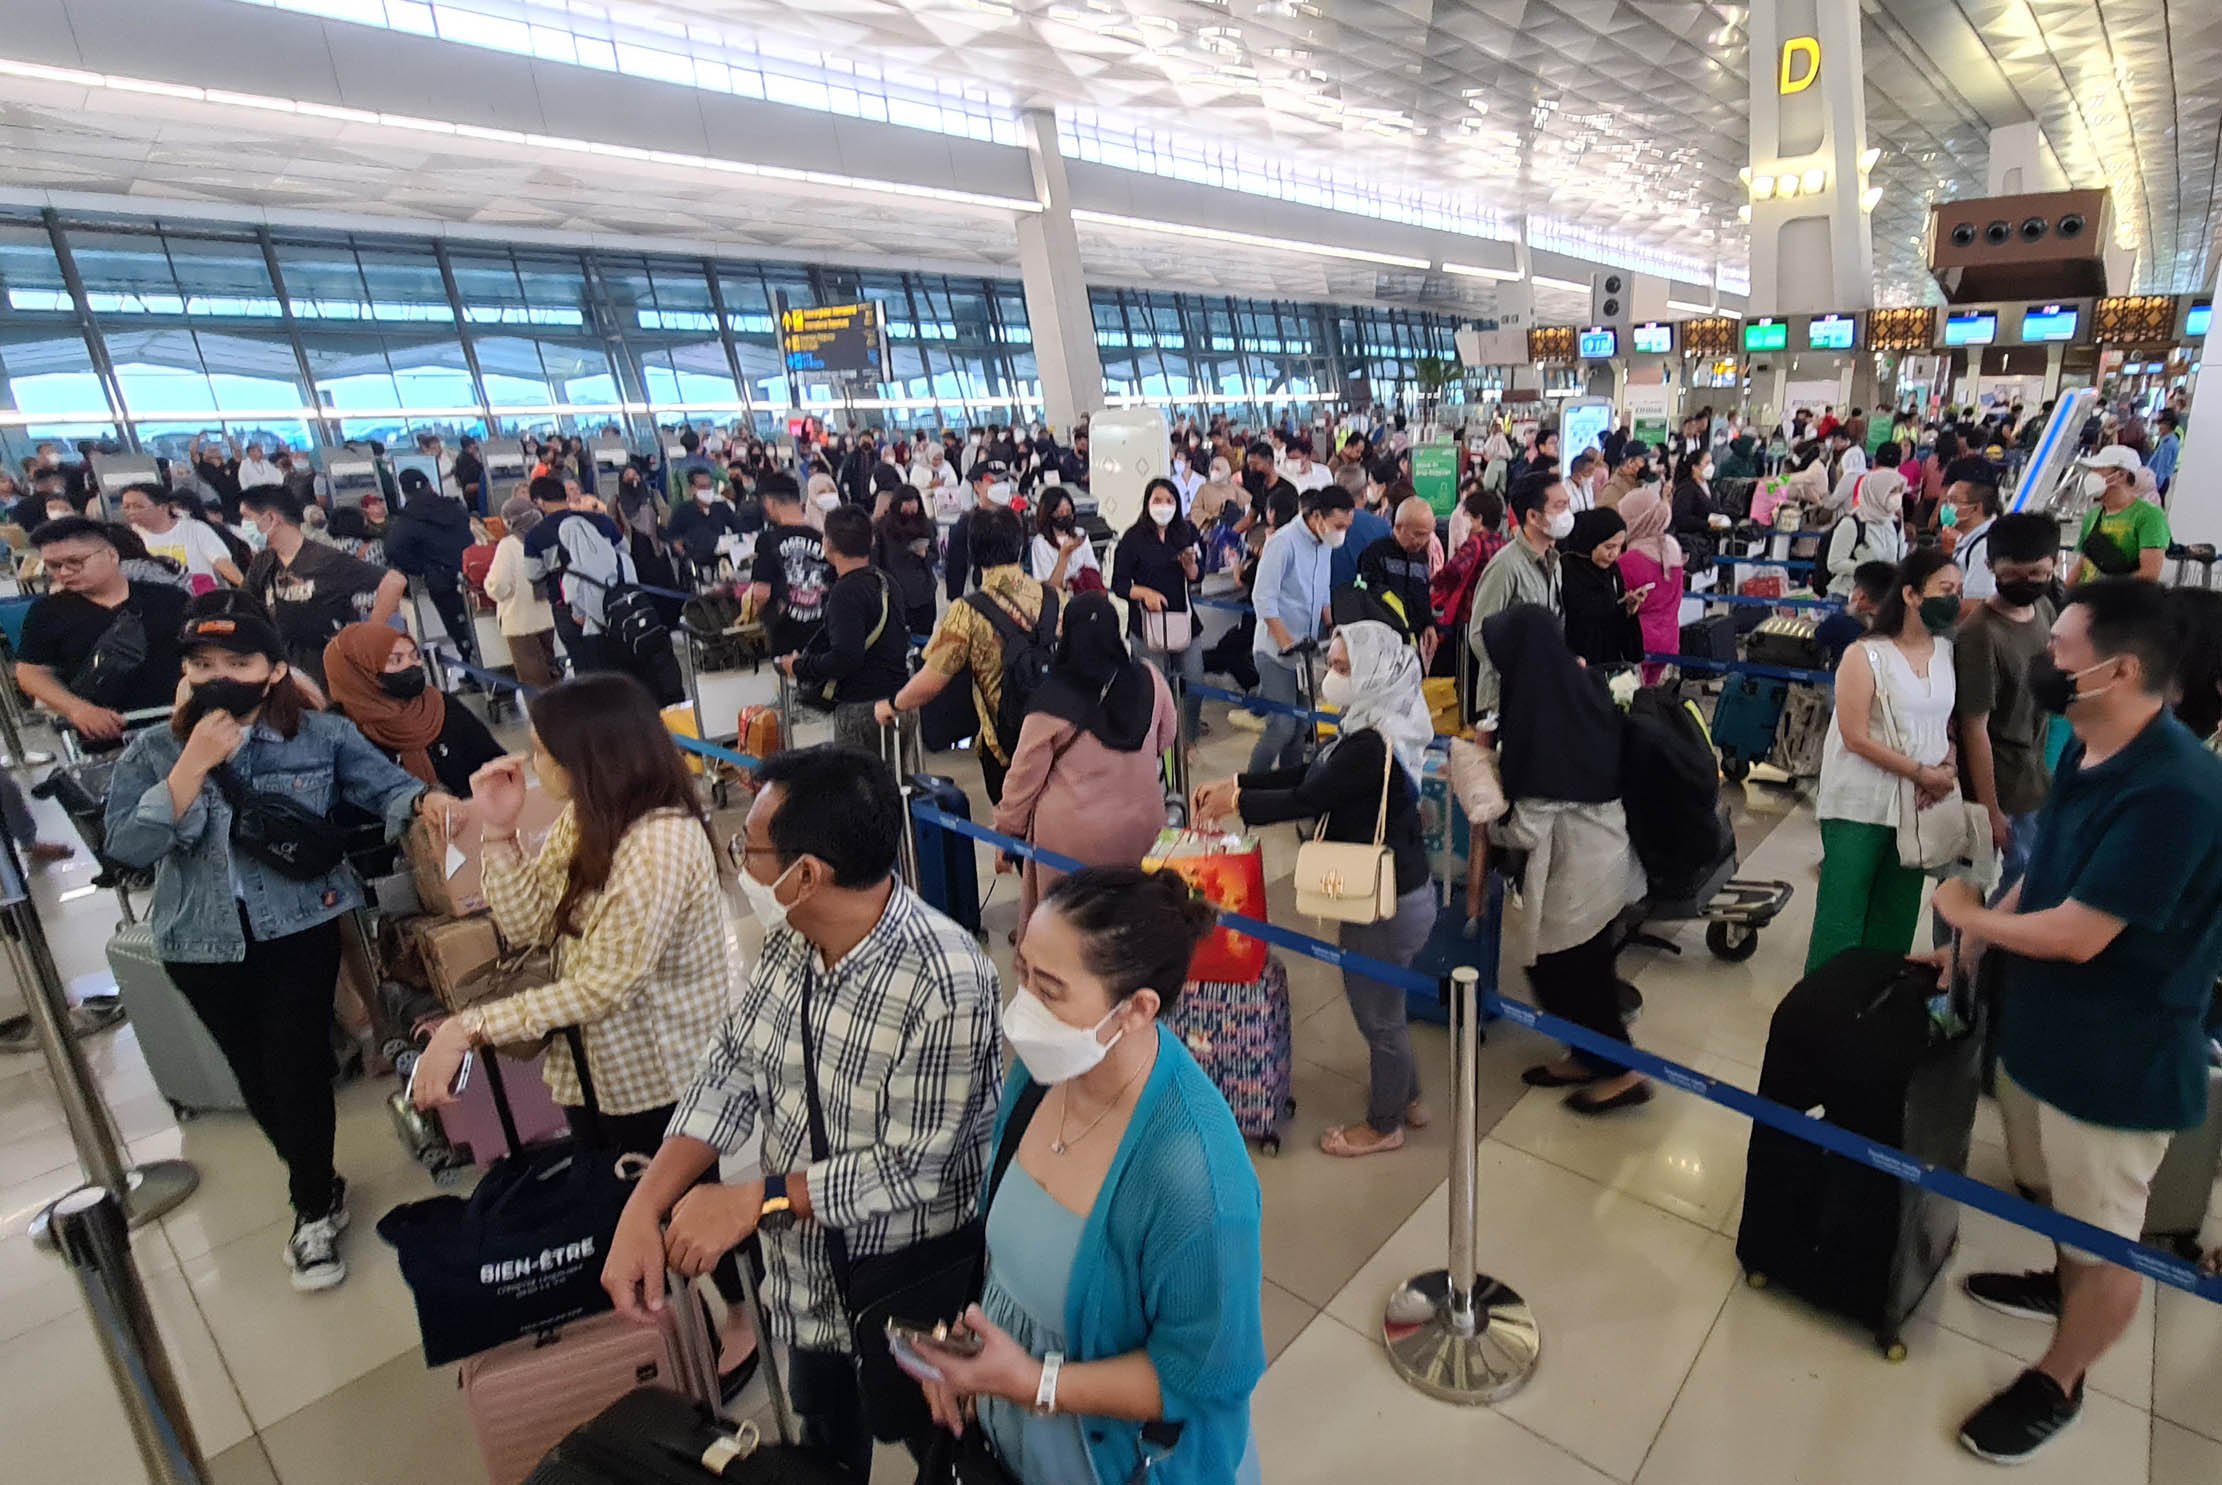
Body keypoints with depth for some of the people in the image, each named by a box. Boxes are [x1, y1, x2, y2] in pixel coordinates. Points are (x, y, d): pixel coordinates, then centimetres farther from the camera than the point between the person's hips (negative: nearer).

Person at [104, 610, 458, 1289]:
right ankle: (319, 1186, 38)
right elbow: (127, 845, -11)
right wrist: (197, 762, -19)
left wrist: (425, 800, -29)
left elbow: (384, 784, -6)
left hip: (300, 923, -3)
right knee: (255, 1076, 15)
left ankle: (313, 1210, 20)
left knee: (296, 1067, -4)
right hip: (204, 941, 3)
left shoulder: (323, 735, -3)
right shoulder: (152, 752, 1)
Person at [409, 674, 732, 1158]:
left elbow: (605, 985, -27)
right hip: (588, 1069, 8)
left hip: (660, 1085, -8)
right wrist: (500, 830, -8)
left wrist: (468, 1027, -25)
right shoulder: (582, 819, 1)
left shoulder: (661, 842, -28)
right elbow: (529, 925, 2)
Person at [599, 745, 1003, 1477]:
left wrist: (756, 1200, -22)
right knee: (824, 1453, 31)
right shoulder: (791, 938, -10)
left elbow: (912, 1168, -27)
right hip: (808, 1278, 7)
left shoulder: (944, 984, -34)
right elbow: (728, 1070, -5)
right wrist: (641, 1210, -16)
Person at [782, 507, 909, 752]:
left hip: (862, 707, -9)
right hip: (898, 699, 9)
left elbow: (846, 657, -25)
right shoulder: (886, 582, 10)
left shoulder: (846, 592, -17)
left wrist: (800, 667, -9)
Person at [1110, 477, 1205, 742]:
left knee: (1195, 685, 6)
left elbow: (1196, 577, 12)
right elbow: (1119, 584, -5)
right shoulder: (1133, 539, -4)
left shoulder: (1186, 533, 8)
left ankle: (1191, 738, 26)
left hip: (1185, 620, 4)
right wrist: (1145, 593, -22)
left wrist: (1190, 564, -10)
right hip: (1148, 623, -4)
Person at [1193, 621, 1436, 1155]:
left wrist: (1234, 802, -11)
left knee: (1377, 1013, 11)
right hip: (1397, 890, 10)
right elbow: (1311, 775, 8)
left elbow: (1306, 800, -24)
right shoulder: (1378, 726, 3)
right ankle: (1406, 1097, 47)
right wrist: (1236, 782, 2)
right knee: (1382, 1004, 26)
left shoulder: (1371, 745, -29)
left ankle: (1383, 1126, 32)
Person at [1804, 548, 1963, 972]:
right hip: (1859, 806, -6)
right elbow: (1856, 737, -14)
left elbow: (1955, 722, 14)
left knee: (1896, 920, 14)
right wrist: (1922, 773, -13)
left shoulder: (1948, 653, 7)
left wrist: (1949, 767, -4)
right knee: (1841, 919, -3)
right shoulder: (1866, 655, -10)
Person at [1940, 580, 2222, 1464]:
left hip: (2118, 1058, -8)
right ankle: (2062, 1284, 53)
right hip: (2044, 1021, 8)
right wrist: (1981, 942, 4)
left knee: (2105, 1240, 14)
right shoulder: (2087, 752, -1)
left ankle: (2056, 1385, 31)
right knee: (2064, 1201, 30)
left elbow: (2077, 934, -27)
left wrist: (1967, 915, -12)